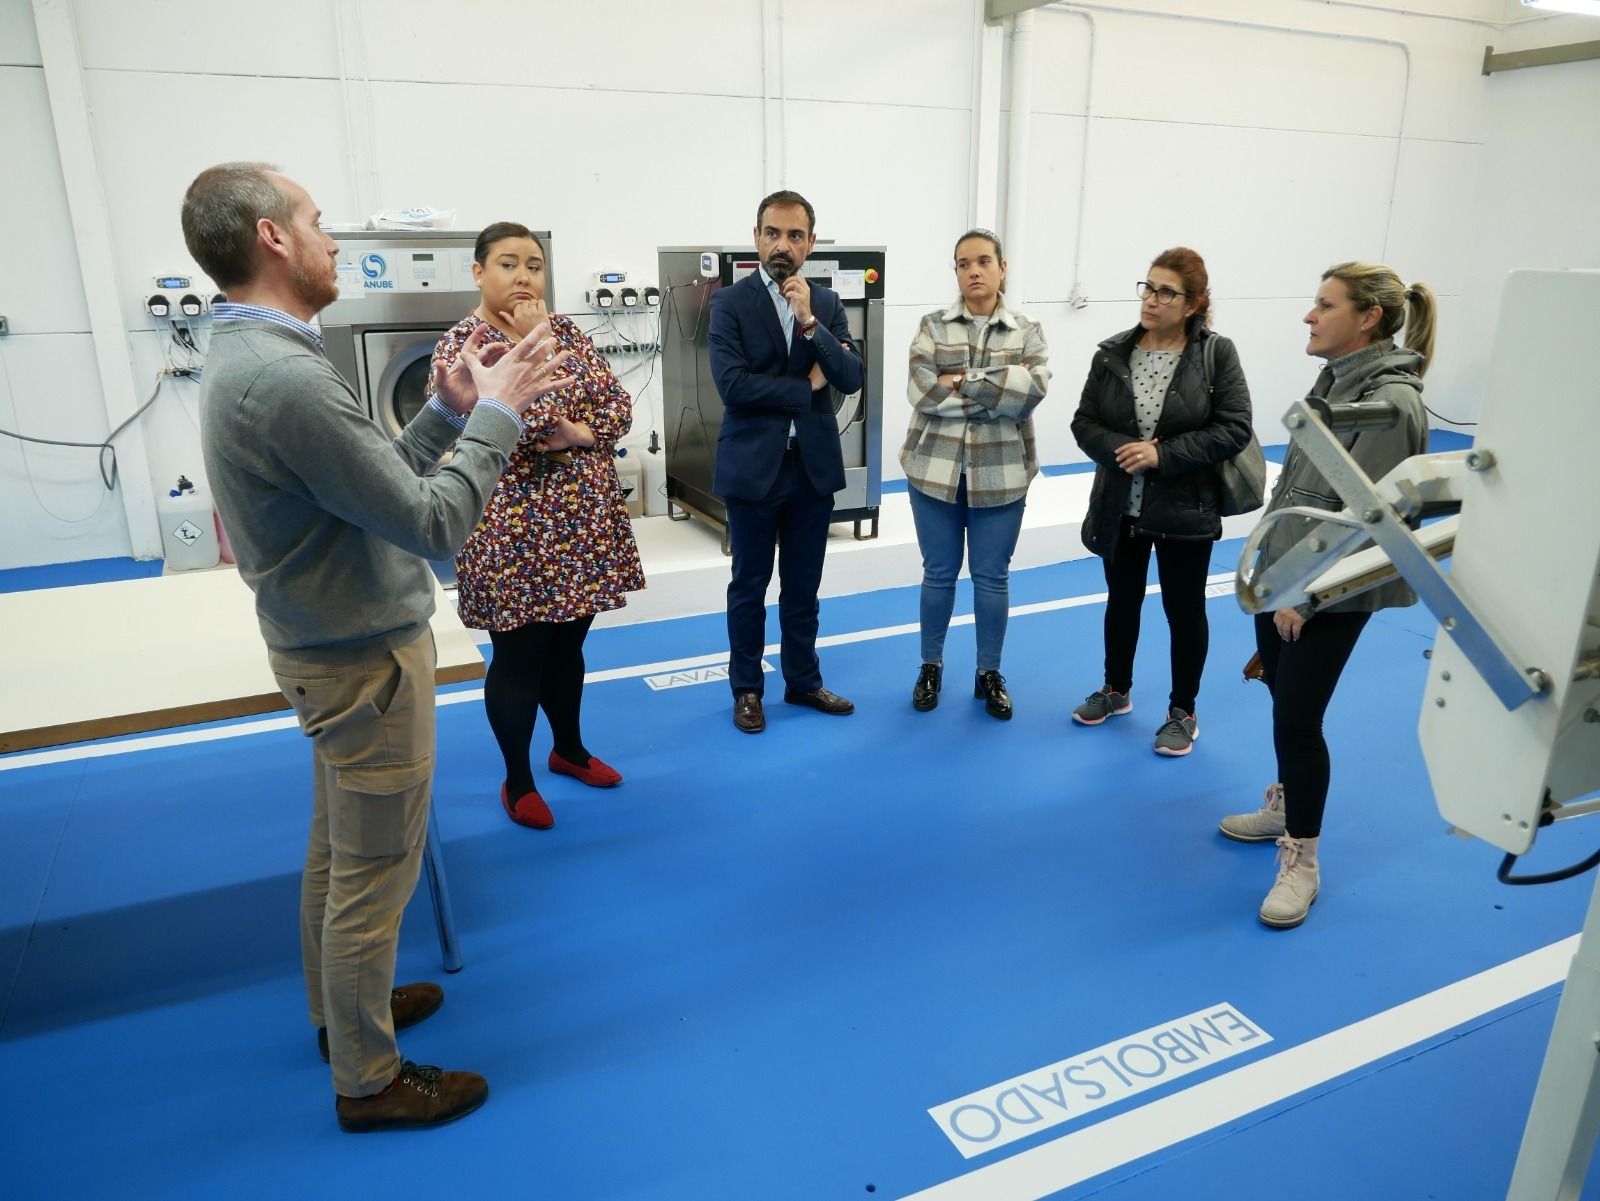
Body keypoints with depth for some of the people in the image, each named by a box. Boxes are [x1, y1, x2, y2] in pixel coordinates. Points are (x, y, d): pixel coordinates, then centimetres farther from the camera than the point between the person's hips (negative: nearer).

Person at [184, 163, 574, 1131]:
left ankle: (342, 1005, 43)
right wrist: (495, 416, -15)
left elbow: (377, 478, 8)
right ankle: (369, 1079, 23)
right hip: (366, 659, -10)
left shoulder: (249, 357, 6)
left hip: (329, 647, 10)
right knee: (376, 869, 5)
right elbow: (432, 524, -25)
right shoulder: (286, 377, -27)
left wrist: (451, 412, 5)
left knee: (338, 846, 23)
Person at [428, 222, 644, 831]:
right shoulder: (459, 344, -10)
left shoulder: (565, 329, 8)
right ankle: (517, 780, 23)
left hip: (583, 519, 6)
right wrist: (533, 345, -19)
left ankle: (569, 748, 38)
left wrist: (580, 433, -15)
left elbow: (619, 404, 3)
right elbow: (511, 422, -24)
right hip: (514, 527, -5)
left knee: (567, 644, 19)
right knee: (518, 654, 6)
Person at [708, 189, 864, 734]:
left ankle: (803, 681, 30)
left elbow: (852, 378, -6)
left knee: (803, 587, 15)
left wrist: (809, 321, -18)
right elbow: (732, 384, -18)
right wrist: (806, 387, -11)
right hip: (754, 467, -3)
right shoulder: (730, 303, -6)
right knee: (749, 587, 9)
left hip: (814, 465, 3)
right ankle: (746, 689, 24)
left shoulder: (827, 303, 6)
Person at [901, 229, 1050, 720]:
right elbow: (922, 392, -13)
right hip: (935, 468, 0)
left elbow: (1033, 388, -14)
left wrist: (965, 381, -17)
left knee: (992, 576, 8)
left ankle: (990, 673, 24)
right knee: (938, 572, 9)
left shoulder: (1027, 332, 3)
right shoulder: (932, 327, 1)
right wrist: (996, 396, -14)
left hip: (1000, 473, 1)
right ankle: (931, 666, 26)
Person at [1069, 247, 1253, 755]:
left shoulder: (1217, 355, -9)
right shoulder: (1111, 354, -1)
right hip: (1120, 507, 3)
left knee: (1184, 609, 10)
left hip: (1186, 510, -3)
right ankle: (1116, 690, 39)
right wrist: (1120, 450, -20)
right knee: (1122, 600, 18)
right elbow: (1084, 423, 0)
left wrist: (1162, 454, -22)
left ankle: (1183, 712, 27)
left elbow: (1234, 429, -13)